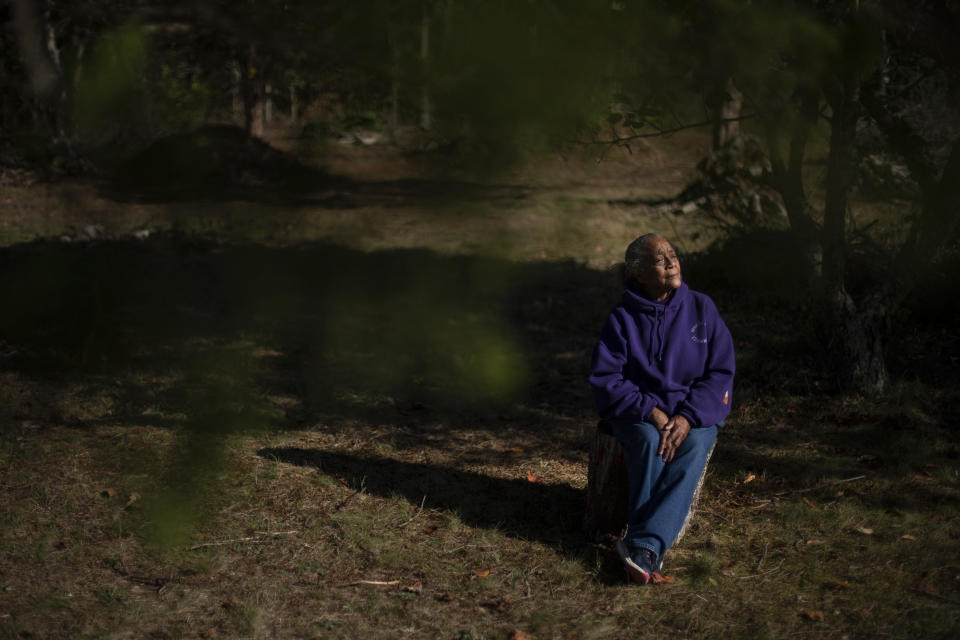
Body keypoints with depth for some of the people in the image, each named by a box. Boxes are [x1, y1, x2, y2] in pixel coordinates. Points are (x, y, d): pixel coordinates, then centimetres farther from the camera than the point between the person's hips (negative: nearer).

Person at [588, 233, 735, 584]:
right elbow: (604, 378, -7)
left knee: (693, 447, -33)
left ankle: (643, 543, -38)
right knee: (649, 441, -35)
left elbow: (721, 372, -1)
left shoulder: (701, 308, 2)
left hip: (695, 412, 1)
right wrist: (651, 412, -20)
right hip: (638, 411, -1)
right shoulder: (622, 318, -2)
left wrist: (687, 416, -16)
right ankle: (650, 550, -32)